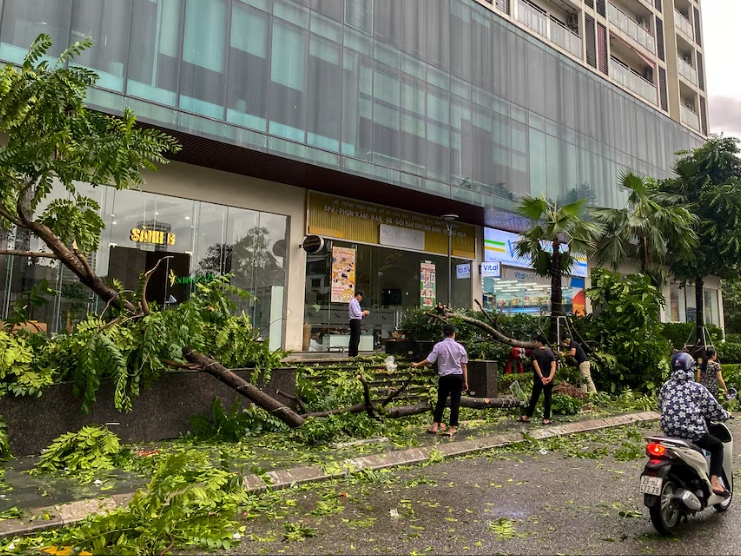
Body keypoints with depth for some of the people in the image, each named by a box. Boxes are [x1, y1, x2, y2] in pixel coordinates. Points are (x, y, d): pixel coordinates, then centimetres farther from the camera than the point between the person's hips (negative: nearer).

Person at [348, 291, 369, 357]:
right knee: (356, 339, -8)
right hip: (355, 321, -10)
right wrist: (363, 312, -6)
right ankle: (355, 354, -5)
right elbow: (356, 313, -19)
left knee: (353, 338, 12)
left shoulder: (355, 302, 18)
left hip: (356, 321, 10)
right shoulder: (353, 302, -13)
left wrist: (363, 314, 11)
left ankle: (351, 354, 16)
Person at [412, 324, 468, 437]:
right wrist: (465, 381, 7)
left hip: (445, 377, -1)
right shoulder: (460, 347, 0)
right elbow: (464, 365, 1)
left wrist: (417, 365, 8)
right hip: (458, 377, 1)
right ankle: (452, 427, 10)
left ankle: (435, 426, 8)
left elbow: (429, 361, -9)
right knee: (455, 402, 6)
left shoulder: (439, 346, -6)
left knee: (441, 401, 10)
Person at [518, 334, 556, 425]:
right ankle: (546, 419, 5)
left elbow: (536, 365, -16)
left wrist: (541, 377, -19)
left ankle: (527, 417, 18)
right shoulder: (550, 353, 6)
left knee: (534, 399, 8)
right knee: (547, 399, 5)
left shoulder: (534, 352, -5)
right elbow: (553, 366, -6)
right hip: (549, 381, 2)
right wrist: (550, 377, -16)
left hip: (538, 380, -2)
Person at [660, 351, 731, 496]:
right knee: (717, 446, 19)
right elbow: (713, 409, 2)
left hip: (669, 431, 5)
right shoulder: (697, 388, -5)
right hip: (691, 431, -5)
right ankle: (714, 482, 6)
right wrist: (726, 415, 23)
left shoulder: (666, 386, 7)